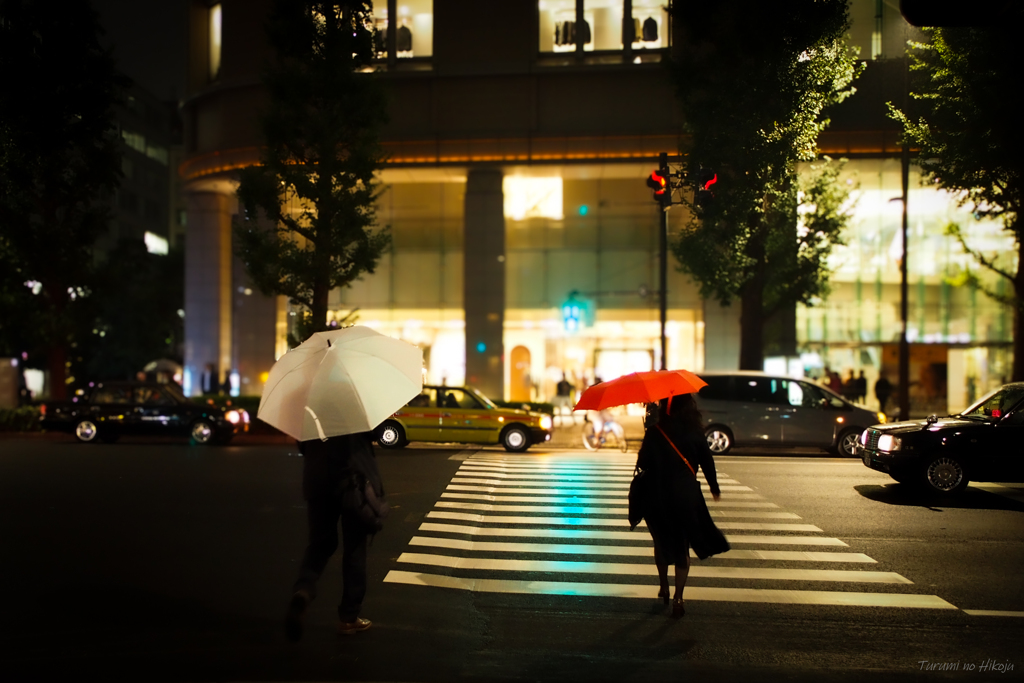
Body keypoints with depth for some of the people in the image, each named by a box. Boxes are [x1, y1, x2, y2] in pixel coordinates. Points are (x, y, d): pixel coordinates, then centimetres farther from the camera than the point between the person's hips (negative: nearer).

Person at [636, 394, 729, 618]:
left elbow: (643, 463, -11)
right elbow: (706, 461, 0)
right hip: (686, 496, 1)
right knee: (682, 546, 9)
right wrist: (714, 487, 14)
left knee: (662, 542, 20)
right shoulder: (695, 431, -5)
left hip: (658, 497, -1)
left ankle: (664, 589, 30)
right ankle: (678, 598, 0)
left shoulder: (655, 432, -11)